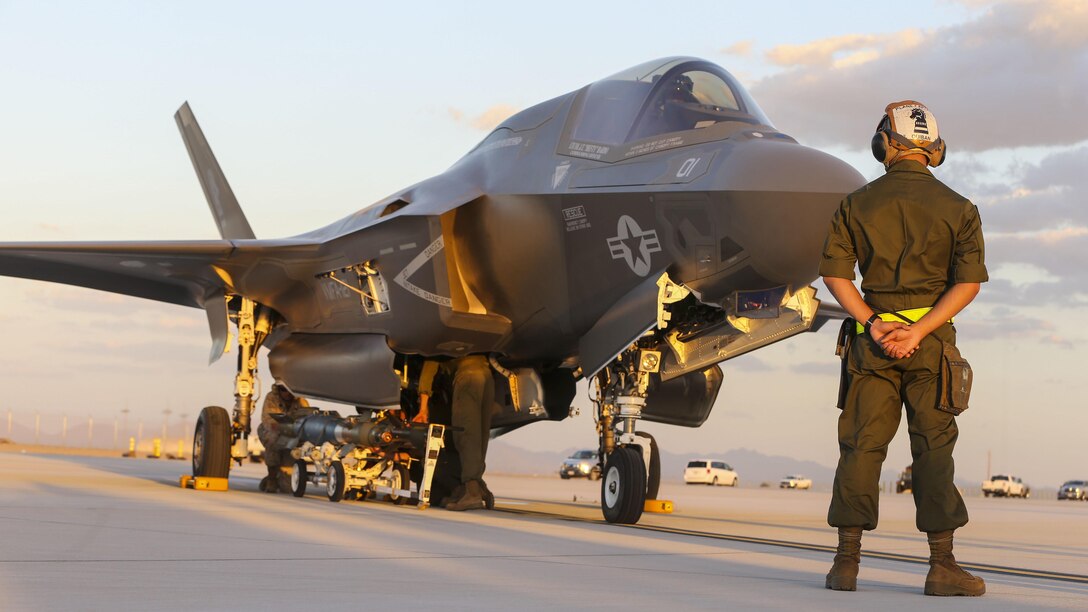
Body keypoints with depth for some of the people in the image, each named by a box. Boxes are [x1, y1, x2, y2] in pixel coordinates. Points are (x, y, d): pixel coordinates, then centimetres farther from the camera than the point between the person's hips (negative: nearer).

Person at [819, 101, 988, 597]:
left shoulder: (858, 203, 5)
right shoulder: (957, 208, 2)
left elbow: (834, 272, -3)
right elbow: (969, 281, -8)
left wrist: (875, 325, -8)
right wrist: (918, 331, -12)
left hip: (871, 336, 1)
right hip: (932, 340, -1)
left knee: (860, 445, 4)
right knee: (933, 447, 3)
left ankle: (847, 563, 3)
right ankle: (942, 566, 2)